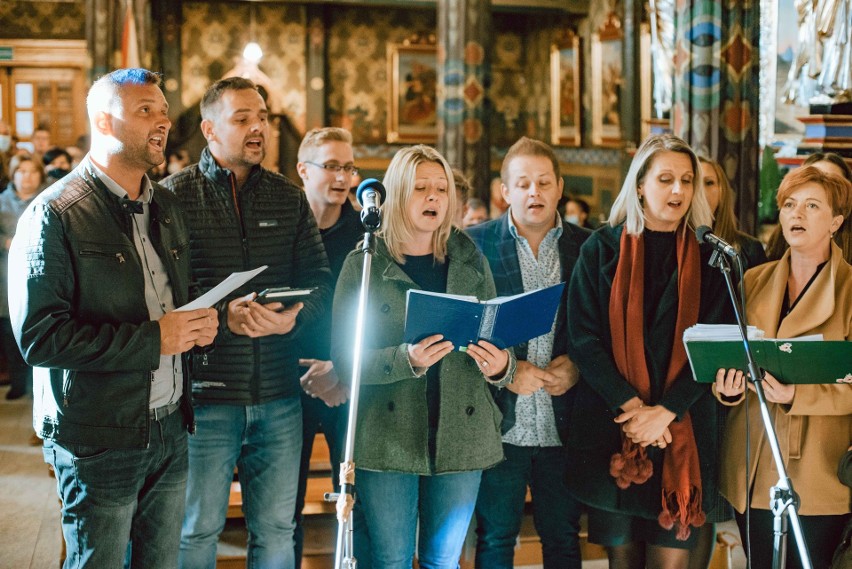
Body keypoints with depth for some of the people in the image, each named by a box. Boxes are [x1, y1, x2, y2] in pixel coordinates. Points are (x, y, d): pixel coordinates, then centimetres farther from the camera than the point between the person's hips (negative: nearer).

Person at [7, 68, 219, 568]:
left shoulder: (168, 208, 12)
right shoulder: (55, 215, -10)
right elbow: (39, 336, -19)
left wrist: (200, 323, -1)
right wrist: (152, 339, -21)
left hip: (170, 428, 7)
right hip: (101, 438, -6)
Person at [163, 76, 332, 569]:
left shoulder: (290, 198, 10)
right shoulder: (175, 196, -3)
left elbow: (320, 279, 7)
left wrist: (293, 316, -13)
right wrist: (224, 315, -22)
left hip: (279, 395, 4)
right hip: (206, 393, -3)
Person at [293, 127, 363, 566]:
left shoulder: (366, 233, 3)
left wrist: (344, 369, -13)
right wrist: (306, 371, -10)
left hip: (350, 386, 1)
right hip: (291, 383, -1)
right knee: (285, 502, 6)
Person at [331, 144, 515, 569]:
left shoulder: (469, 260, 8)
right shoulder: (363, 264, -1)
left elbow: (496, 339, 10)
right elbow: (345, 358, -8)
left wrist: (500, 366, -13)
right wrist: (407, 359, -23)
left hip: (460, 435, 2)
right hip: (388, 436, -2)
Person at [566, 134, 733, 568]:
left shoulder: (708, 257, 6)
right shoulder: (602, 250, 4)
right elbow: (583, 338, -4)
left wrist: (666, 412, -14)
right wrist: (631, 406, -14)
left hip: (683, 429, 1)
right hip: (610, 426, 0)